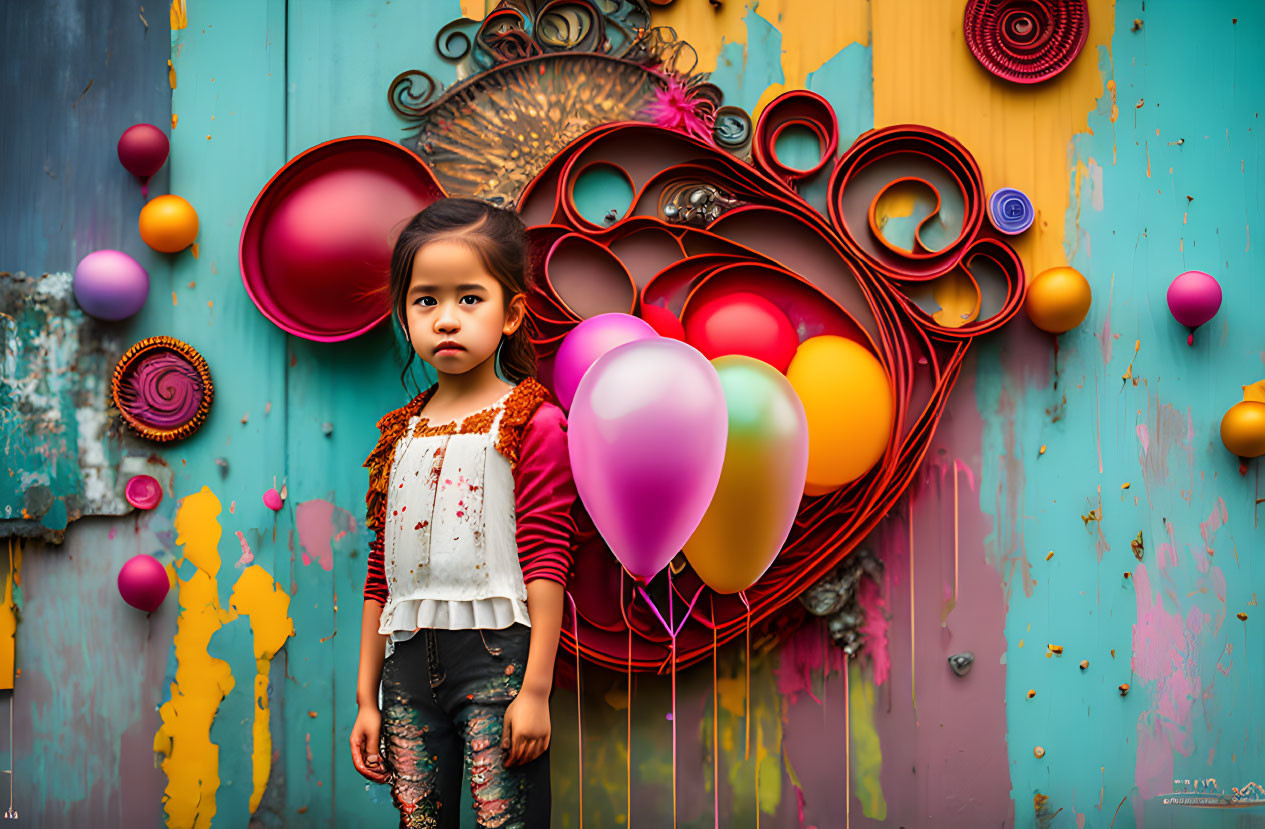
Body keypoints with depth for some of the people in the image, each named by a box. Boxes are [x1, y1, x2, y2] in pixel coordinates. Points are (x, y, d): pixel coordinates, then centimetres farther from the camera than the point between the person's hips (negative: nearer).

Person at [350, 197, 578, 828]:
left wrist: (536, 690, -12)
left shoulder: (531, 422, -4)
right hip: (411, 665, 5)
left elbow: (546, 562, -8)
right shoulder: (400, 435, 12)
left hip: (496, 656, -5)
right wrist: (367, 698, 14)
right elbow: (380, 575, 15)